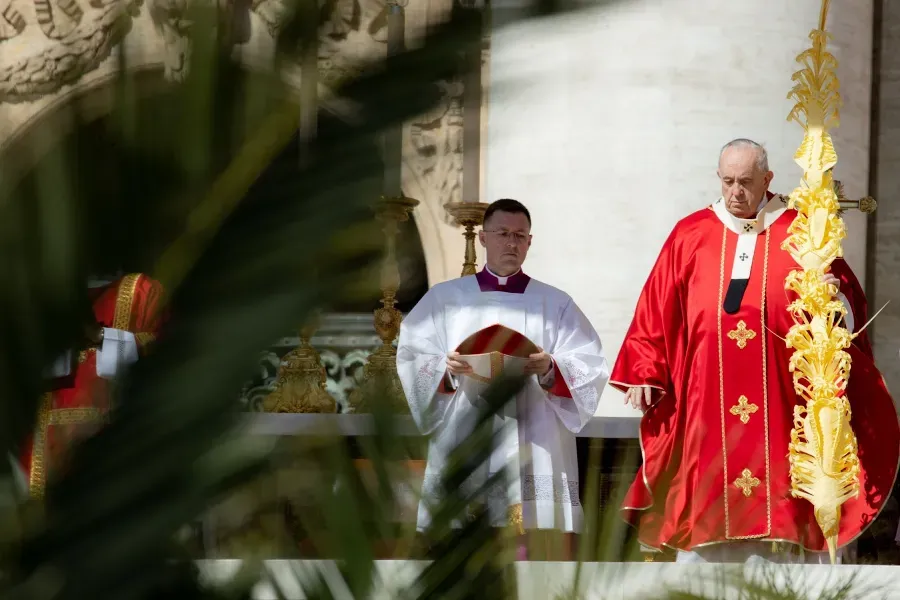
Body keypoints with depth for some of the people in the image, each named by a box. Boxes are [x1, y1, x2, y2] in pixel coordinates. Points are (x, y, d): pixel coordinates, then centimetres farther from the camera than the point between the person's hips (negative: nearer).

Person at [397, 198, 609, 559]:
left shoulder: (555, 304, 14)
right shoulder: (443, 298, 14)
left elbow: (589, 369, 3)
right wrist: (449, 368, -16)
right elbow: (412, 360, 5)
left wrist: (550, 368, -17)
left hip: (533, 451, 0)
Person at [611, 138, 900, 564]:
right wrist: (643, 374, 2)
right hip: (708, 409, 2)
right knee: (708, 506, 0)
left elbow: (850, 305, 5)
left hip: (782, 405, -1)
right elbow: (657, 313, 9)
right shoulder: (690, 236, 10)